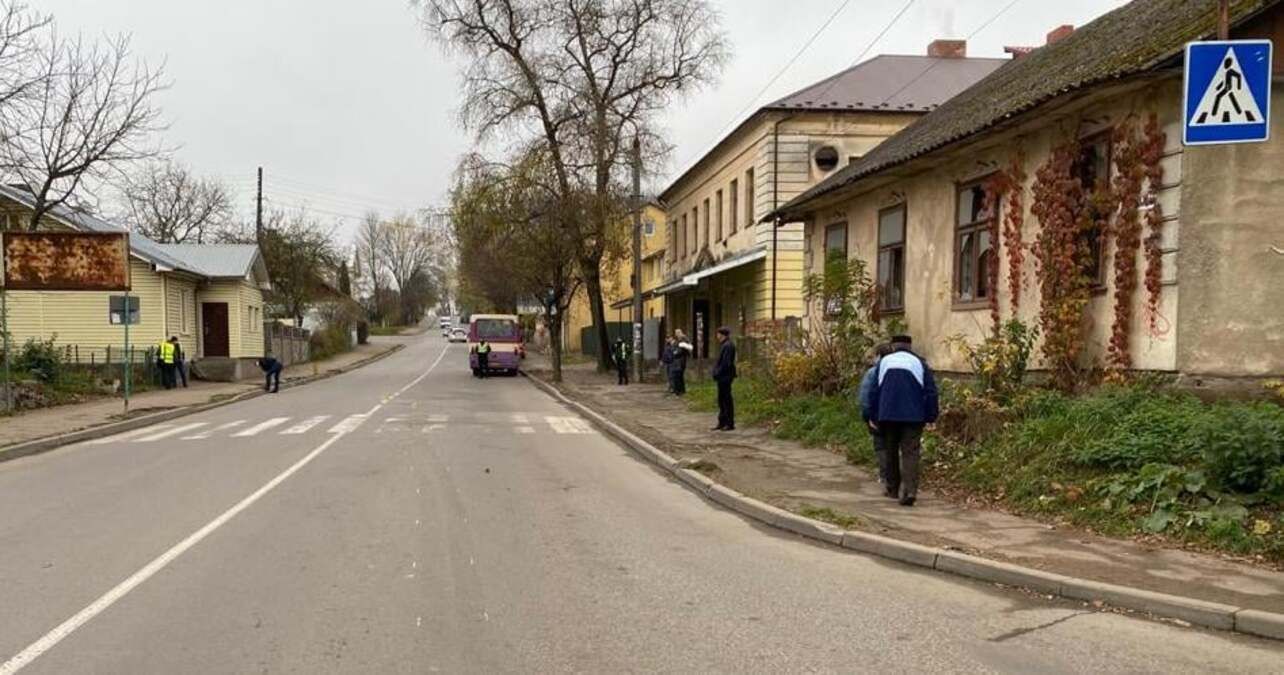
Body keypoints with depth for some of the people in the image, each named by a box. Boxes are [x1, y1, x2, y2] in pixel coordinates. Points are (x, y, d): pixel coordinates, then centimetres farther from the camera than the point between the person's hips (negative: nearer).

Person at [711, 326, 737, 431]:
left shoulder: (728, 346, -18)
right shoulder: (725, 345, 14)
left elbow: (725, 363, -23)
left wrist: (718, 373, -18)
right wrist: (716, 373, 14)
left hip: (724, 377, -10)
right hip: (723, 377, 10)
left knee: (727, 400, -3)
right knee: (722, 400, 15)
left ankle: (730, 424, 3)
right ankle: (722, 422, 22)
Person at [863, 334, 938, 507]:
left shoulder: (883, 362, 8)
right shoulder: (919, 363, 5)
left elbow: (874, 391, 8)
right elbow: (930, 391, 2)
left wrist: (872, 415, 15)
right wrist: (931, 415, 7)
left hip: (888, 415, 1)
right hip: (913, 416, -1)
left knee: (890, 452, 15)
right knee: (910, 453, -4)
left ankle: (893, 489, 22)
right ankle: (910, 491, -19)